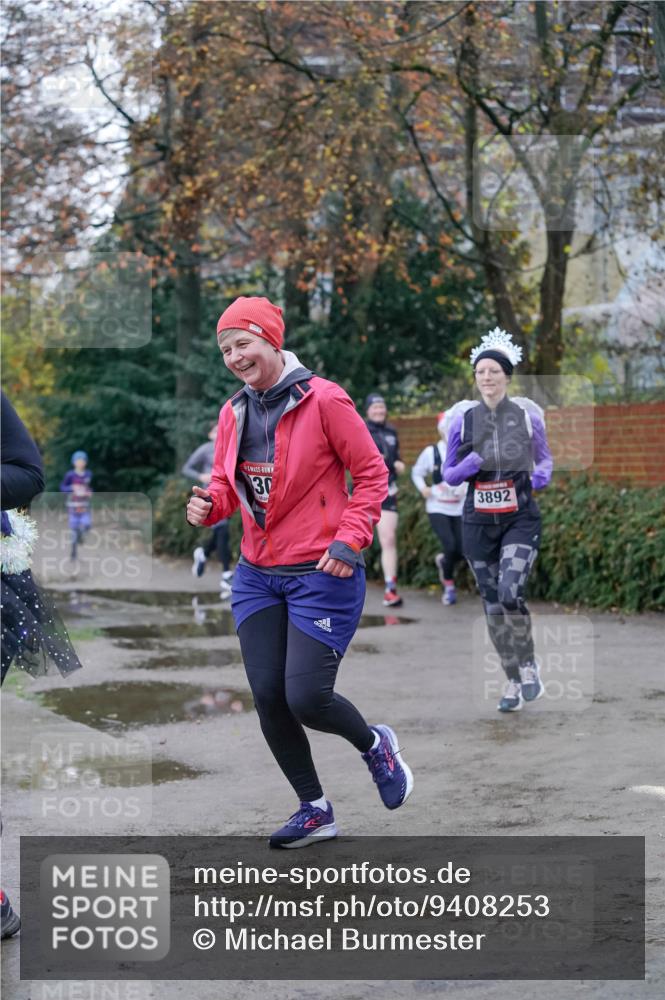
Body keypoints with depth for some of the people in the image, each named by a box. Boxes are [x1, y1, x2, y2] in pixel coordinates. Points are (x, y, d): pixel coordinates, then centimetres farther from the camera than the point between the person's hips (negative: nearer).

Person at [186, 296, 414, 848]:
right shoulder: (234, 413, 7)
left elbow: (371, 474, -6)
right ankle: (314, 809, 20)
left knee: (307, 698, -10)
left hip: (322, 574, -6)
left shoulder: (324, 400, -11)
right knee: (268, 696, 2)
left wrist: (348, 540, -16)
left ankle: (376, 745, 23)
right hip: (257, 575, 6)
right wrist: (209, 505, -7)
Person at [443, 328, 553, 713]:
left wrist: (539, 477, -9)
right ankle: (514, 682, 19)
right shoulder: (464, 419, 2)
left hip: (521, 518, -2)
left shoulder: (528, 414, -1)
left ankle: (529, 666, 3)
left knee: (510, 592, -21)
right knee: (492, 604, 5)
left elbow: (545, 459, 14)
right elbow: (449, 475, 8)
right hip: (479, 521, 2)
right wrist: (469, 464, -13)